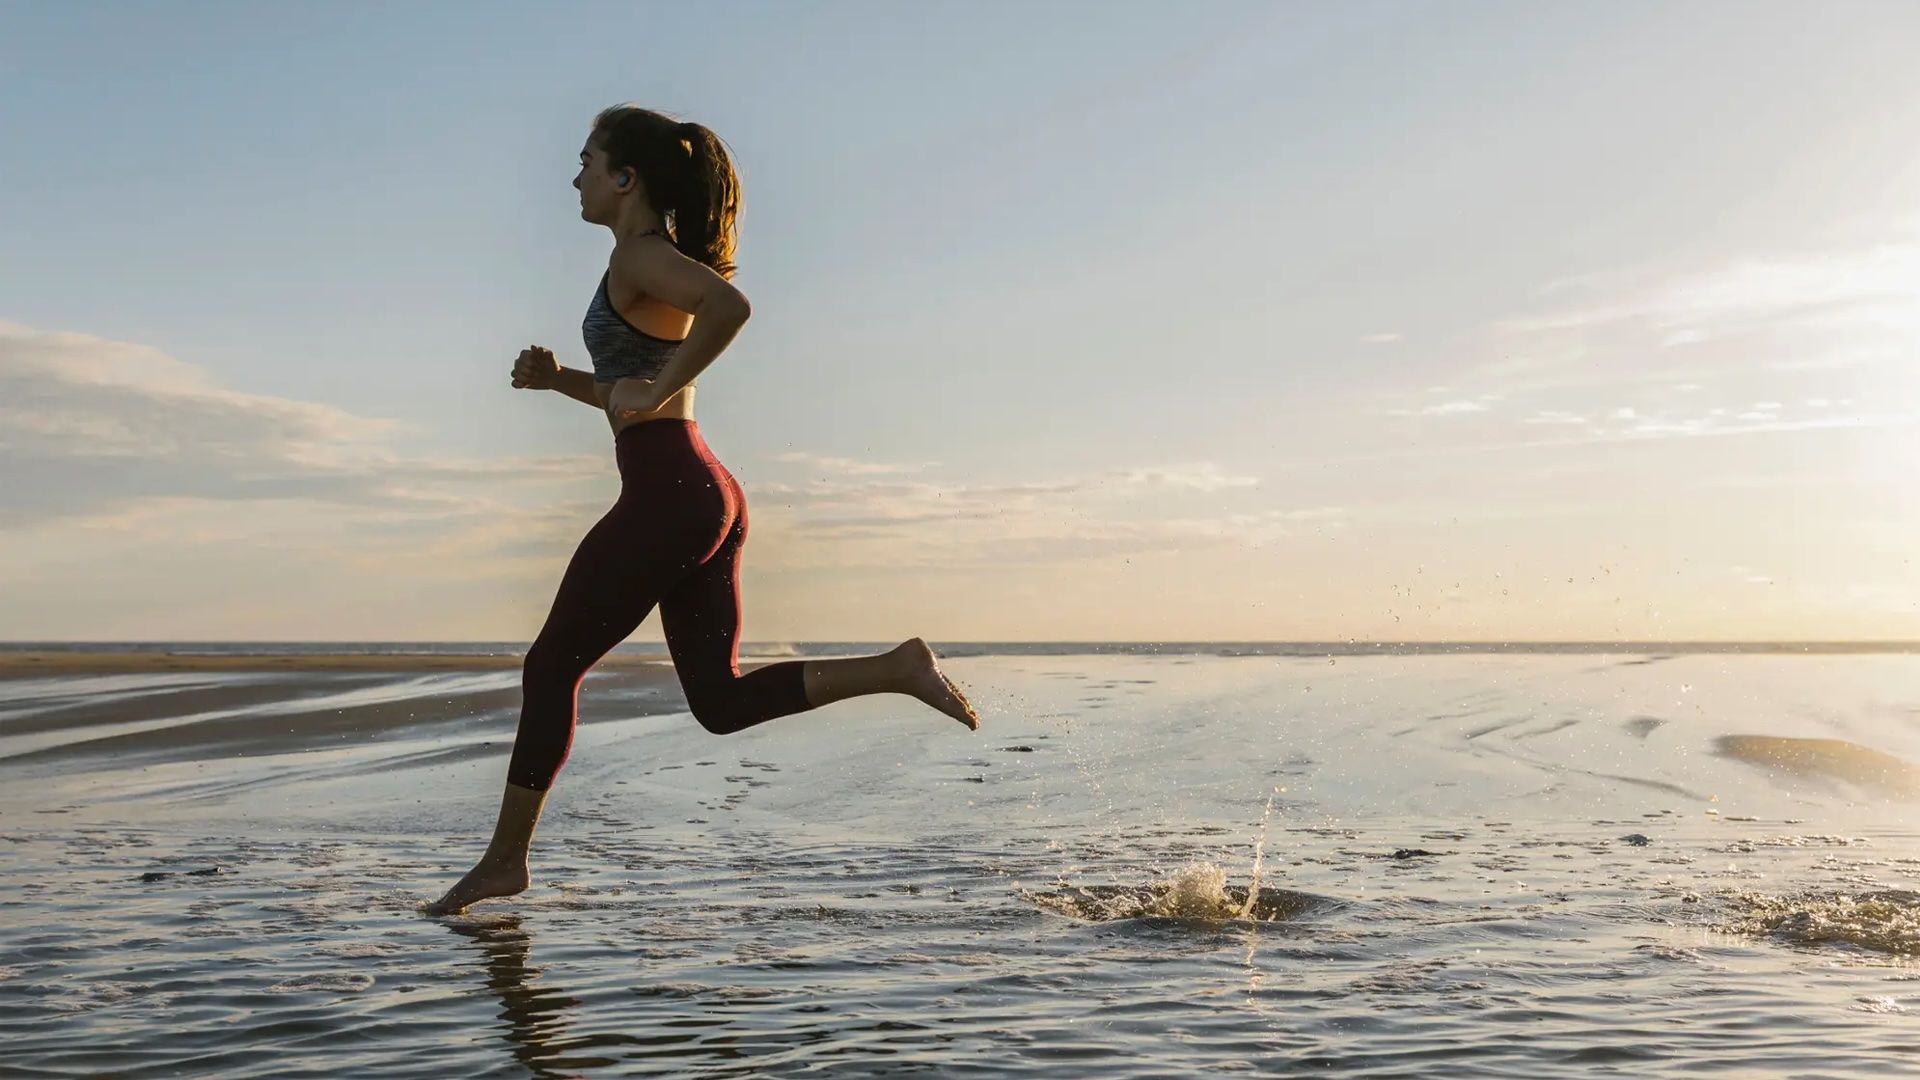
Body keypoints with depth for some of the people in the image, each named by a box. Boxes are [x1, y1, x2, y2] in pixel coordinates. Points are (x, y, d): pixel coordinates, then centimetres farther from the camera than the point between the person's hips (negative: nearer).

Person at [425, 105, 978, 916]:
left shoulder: (639, 254, -8)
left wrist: (655, 392, -22)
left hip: (666, 493, -10)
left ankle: (506, 857, 14)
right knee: (722, 701, 8)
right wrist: (556, 379, 15)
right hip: (707, 494, 10)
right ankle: (899, 668, -1)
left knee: (552, 666, 4)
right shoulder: (657, 262, 21)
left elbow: (731, 307, -29)